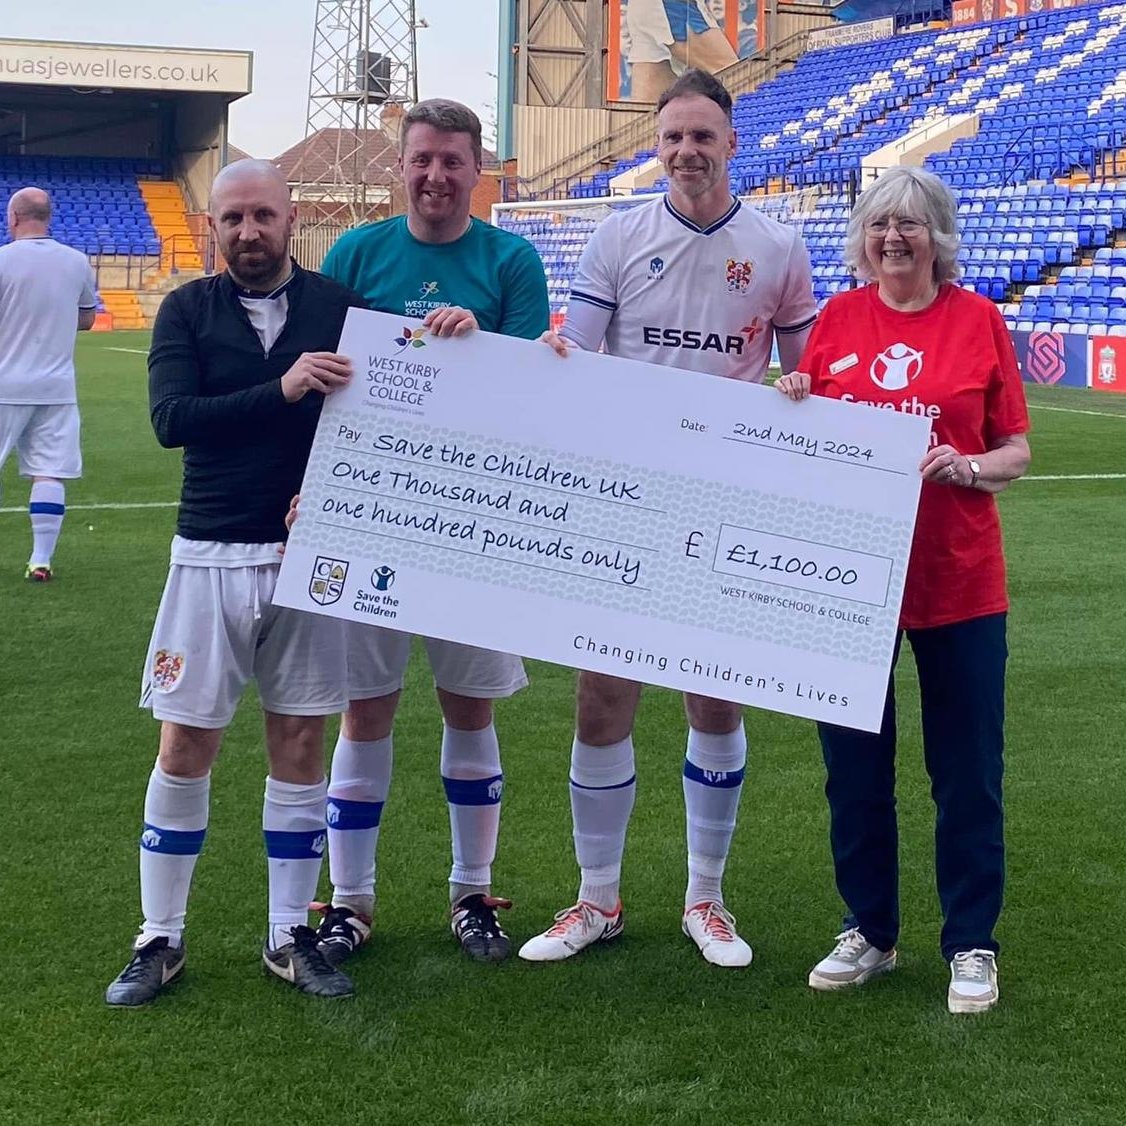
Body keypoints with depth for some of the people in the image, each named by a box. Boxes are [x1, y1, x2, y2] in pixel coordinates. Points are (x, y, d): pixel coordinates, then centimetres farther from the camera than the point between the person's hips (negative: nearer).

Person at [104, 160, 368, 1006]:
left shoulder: (340, 306, 2)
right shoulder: (188, 310, 1)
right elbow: (171, 418, -13)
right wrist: (281, 390, -23)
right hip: (212, 555, 0)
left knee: (300, 745, 7)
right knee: (185, 748, 3)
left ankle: (291, 937, 20)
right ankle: (161, 941, 17)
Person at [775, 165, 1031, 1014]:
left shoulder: (978, 320, -1)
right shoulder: (838, 320, 4)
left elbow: (1016, 451, 1)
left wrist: (967, 467, -19)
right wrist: (792, 405, -8)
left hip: (957, 579, -2)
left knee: (967, 769, 4)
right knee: (854, 765, 10)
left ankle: (972, 945, 20)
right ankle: (869, 931, 27)